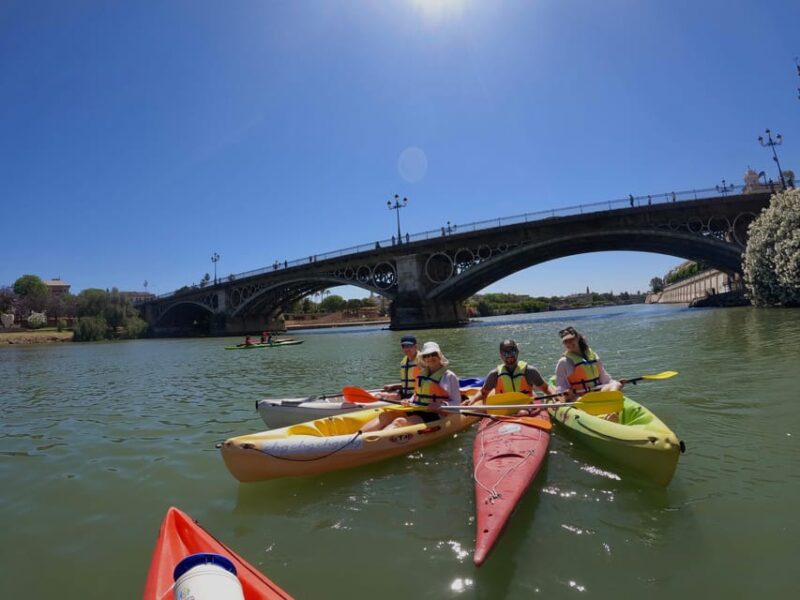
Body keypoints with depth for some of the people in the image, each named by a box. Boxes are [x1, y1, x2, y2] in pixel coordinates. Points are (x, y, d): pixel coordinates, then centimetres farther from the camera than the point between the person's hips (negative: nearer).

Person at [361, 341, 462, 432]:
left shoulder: (449, 376, 0)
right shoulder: (421, 374, 18)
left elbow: (456, 402, 1)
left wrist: (440, 405, -17)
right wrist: (410, 401, 7)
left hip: (434, 416, -6)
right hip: (415, 411, 7)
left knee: (399, 422, -32)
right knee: (385, 415, -19)